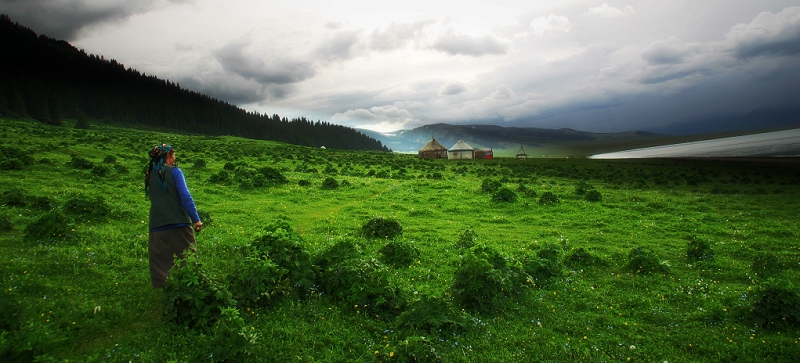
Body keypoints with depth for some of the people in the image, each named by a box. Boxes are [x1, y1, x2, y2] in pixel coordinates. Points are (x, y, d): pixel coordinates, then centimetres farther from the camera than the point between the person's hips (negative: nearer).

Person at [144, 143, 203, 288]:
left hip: (157, 226, 5)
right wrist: (196, 220, -15)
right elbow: (185, 197, -12)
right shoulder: (174, 171, -3)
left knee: (160, 265, 6)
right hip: (179, 223, -5)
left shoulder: (150, 175, 12)